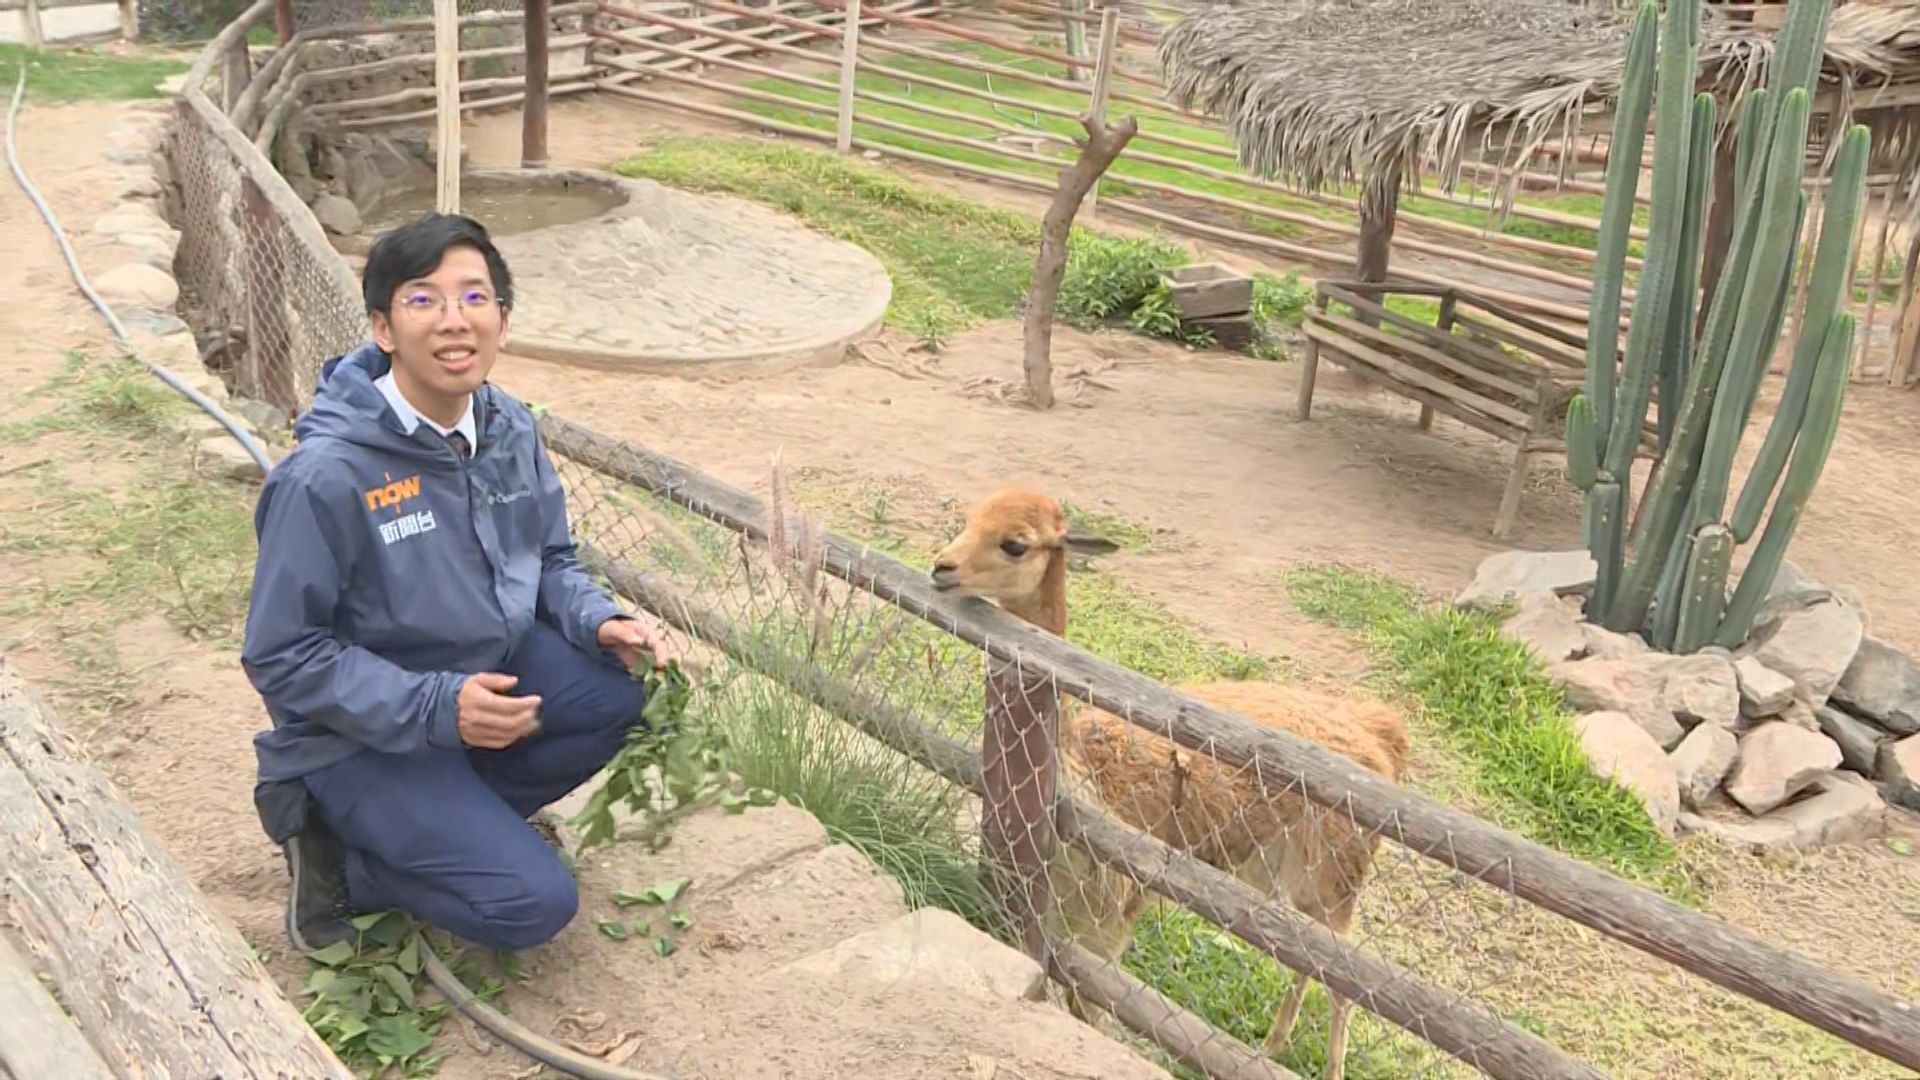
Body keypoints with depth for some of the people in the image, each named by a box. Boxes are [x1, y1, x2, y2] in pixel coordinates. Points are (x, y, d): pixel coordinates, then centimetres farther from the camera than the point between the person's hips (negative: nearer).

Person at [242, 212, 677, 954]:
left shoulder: (510, 429, -7)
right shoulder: (326, 475, -26)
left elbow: (550, 559, 8)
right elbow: (281, 657, -20)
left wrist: (601, 622, -14)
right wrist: (435, 709, -29)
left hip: (486, 667, 7)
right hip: (361, 730, -7)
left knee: (624, 690, -17)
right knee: (534, 901, -17)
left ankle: (456, 821, 2)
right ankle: (337, 853, 6)